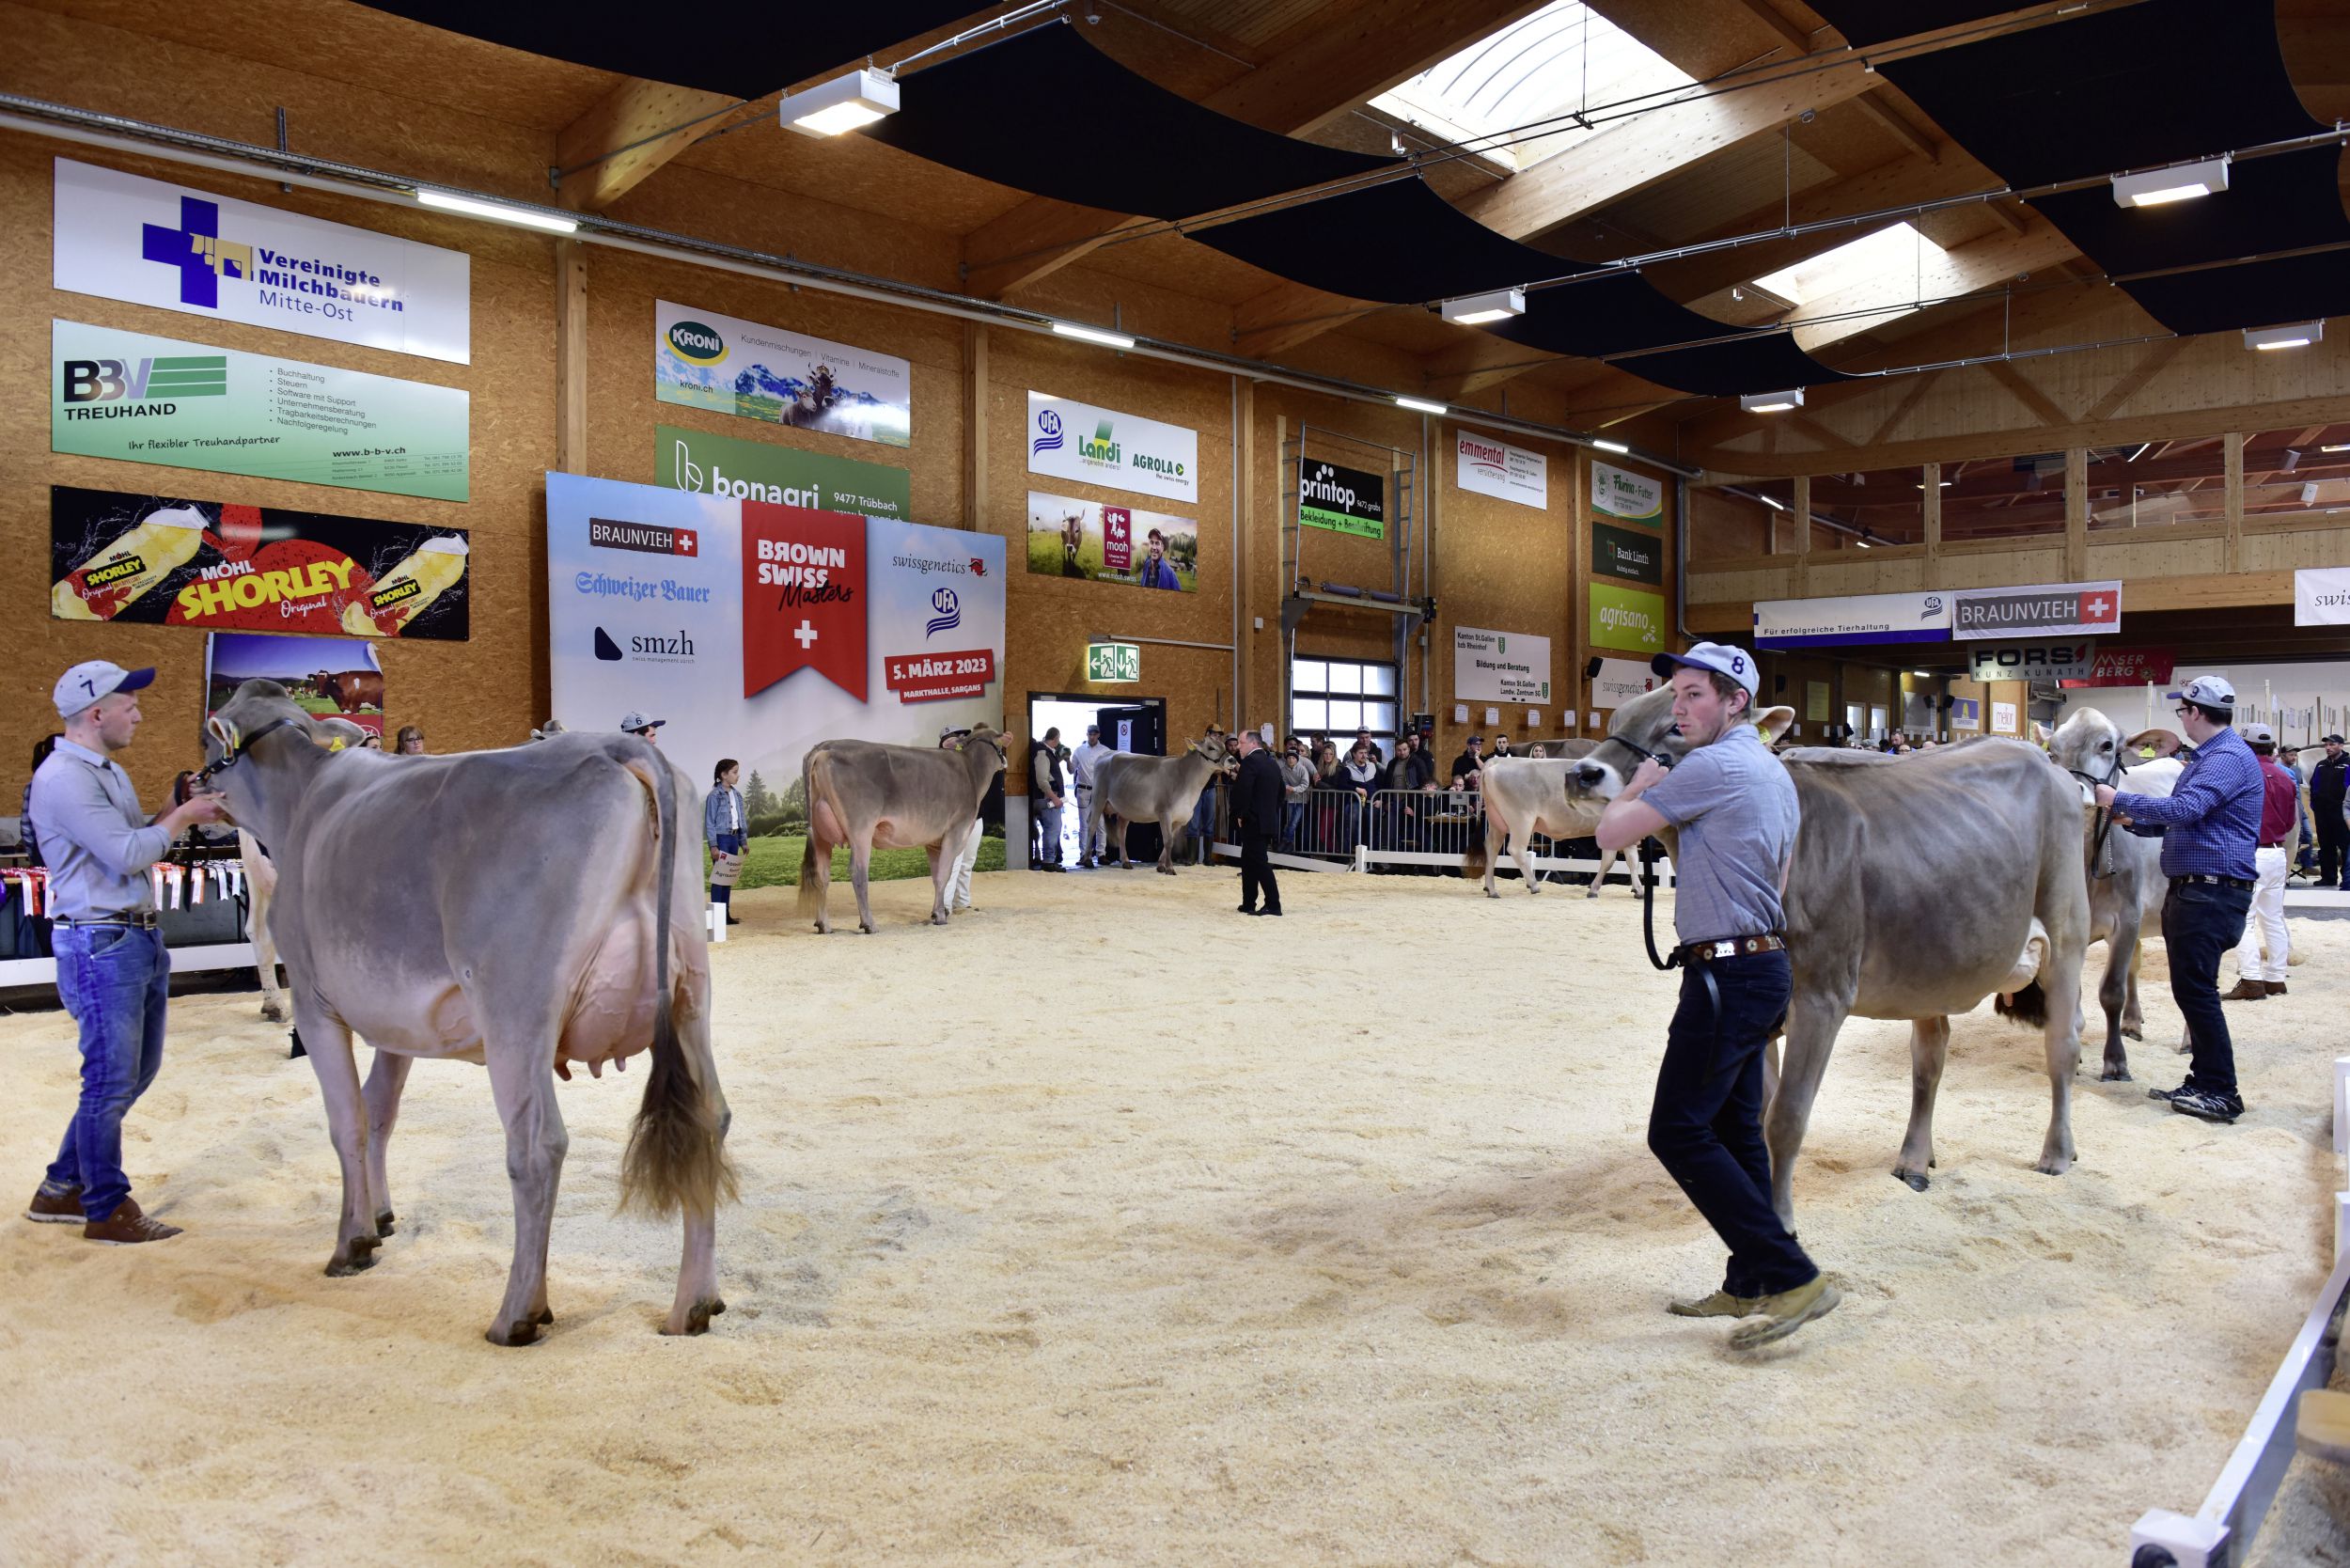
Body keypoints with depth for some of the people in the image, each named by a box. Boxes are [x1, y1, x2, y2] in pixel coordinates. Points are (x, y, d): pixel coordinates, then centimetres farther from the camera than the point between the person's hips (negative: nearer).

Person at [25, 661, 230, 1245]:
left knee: (137, 1069, 16)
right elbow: (128, 853, -20)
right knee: (112, 1078, -1)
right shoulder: (63, 778, -16)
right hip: (99, 945, -10)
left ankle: (62, 1188, 28)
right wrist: (180, 817, -7)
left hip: (140, 938, 10)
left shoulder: (108, 771, 15)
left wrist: (182, 806, 3)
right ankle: (108, 1210, 12)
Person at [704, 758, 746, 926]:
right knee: (719, 875, -7)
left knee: (729, 876, 9)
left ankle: (726, 913, 13)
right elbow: (710, 822, -10)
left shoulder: (737, 795, 11)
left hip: (734, 838, 7)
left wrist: (743, 841, 13)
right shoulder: (714, 796, -9)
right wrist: (713, 845, -15)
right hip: (721, 837, -7)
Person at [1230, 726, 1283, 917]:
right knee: (1249, 862, 16)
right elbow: (1279, 792, 19)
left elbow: (1242, 790, -22)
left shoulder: (1250, 762, -14)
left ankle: (1273, 904, -7)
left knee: (1260, 862, -6)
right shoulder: (1272, 763, 15)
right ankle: (1248, 904, 19)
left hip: (1252, 822, -9)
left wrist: (1240, 816, -12)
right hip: (1268, 820, 9)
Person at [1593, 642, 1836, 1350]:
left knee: (1679, 1133, -7)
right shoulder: (1771, 770, 16)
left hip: (1727, 973, -10)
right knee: (1734, 1130, 15)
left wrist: (1638, 788, 8)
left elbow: (1611, 833, -12)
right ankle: (1750, 1287, 21)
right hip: (1763, 966, 10)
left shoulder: (1712, 767, -15)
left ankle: (1790, 1277, -7)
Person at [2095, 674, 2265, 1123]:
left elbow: (2183, 808, -27)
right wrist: (2134, 821, 14)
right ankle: (2203, 1080, 21)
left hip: (2213, 894, -11)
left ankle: (2220, 1092, -3)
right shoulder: (2206, 757, 19)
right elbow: (2186, 819, 28)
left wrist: (2119, 800, -18)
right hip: (2189, 889, 11)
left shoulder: (2229, 758, -14)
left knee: (2196, 989, -8)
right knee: (2190, 989, 13)